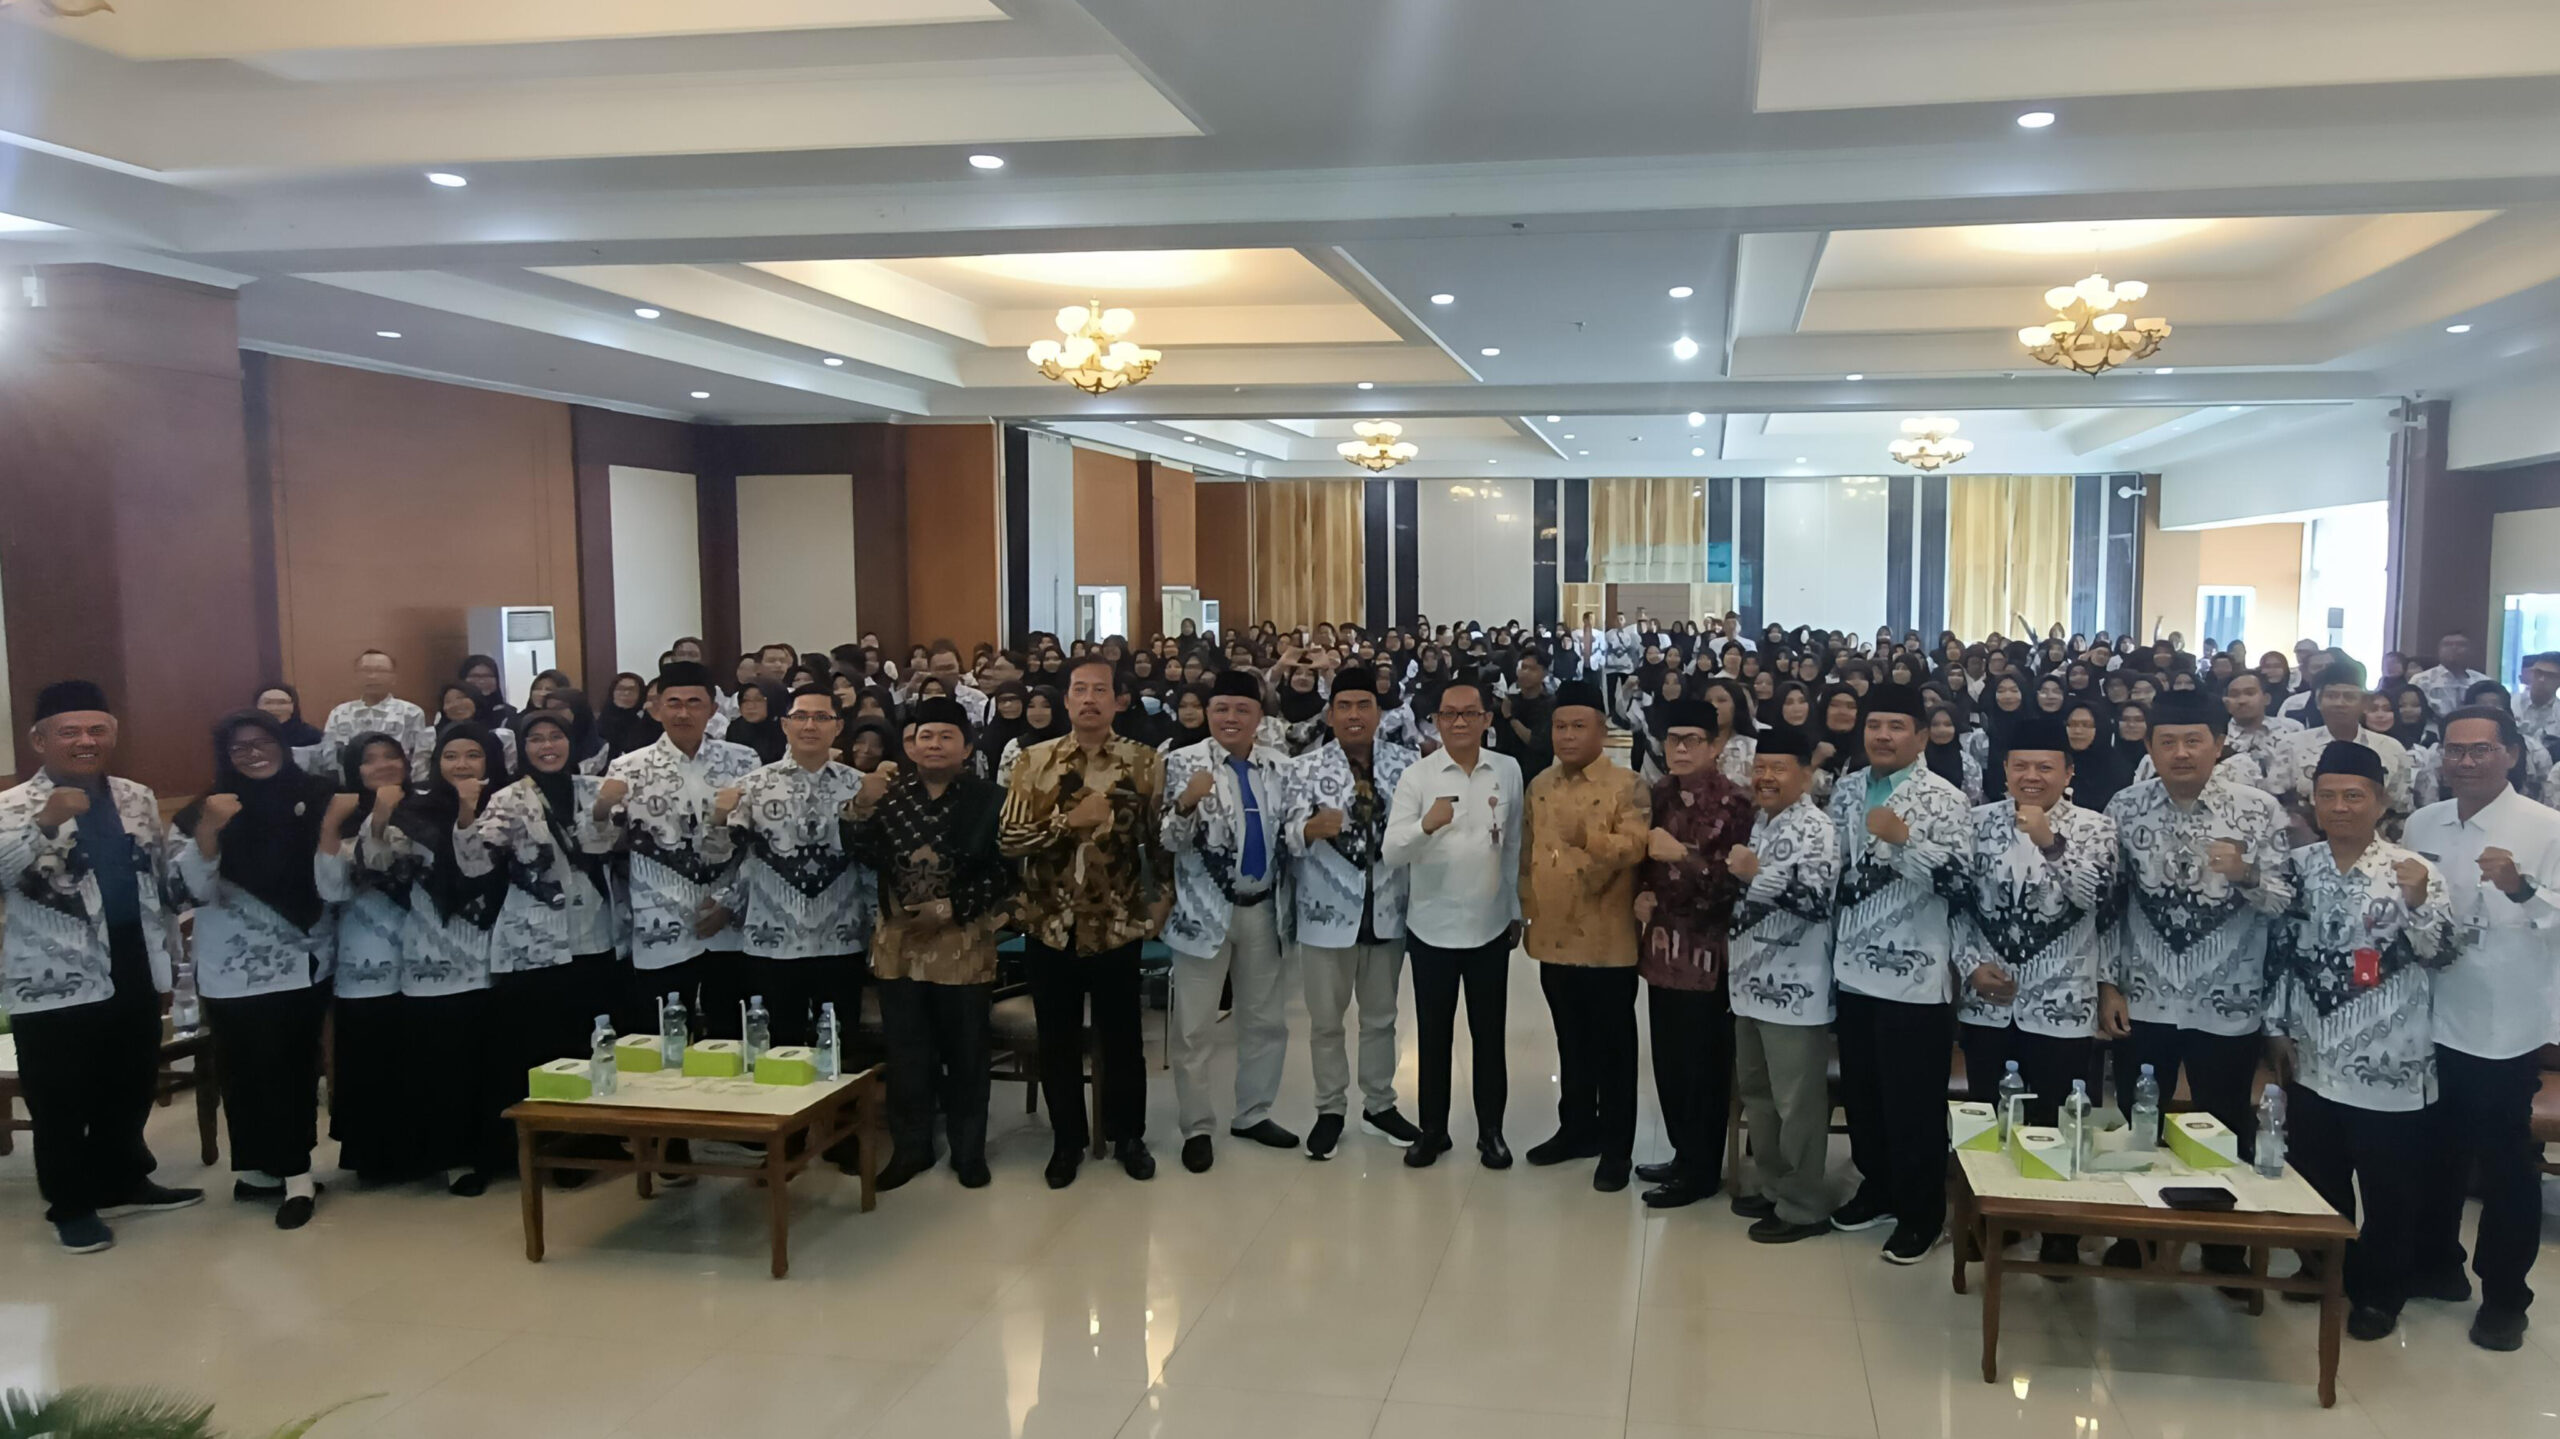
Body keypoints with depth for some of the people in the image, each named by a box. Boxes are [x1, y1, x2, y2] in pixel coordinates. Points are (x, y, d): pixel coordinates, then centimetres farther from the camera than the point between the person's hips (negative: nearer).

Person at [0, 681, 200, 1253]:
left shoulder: (138, 798, 8)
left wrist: (170, 947, 14)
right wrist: (47, 821, -41)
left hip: (135, 972, 5)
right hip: (55, 982, -5)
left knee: (131, 1087, 17)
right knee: (60, 1100, 6)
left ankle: (124, 1181, 34)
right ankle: (72, 1204, 21)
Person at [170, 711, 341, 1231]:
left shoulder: (315, 801, 1)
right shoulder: (204, 811, -1)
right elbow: (188, 892, -11)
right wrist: (208, 830, -23)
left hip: (304, 964, 2)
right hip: (233, 971, -2)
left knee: (296, 1063, 5)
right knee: (247, 1066, -1)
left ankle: (290, 1169, 14)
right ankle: (259, 1165, 11)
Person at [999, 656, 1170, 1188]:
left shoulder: (1146, 762, -2)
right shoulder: (1034, 760, 0)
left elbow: (1161, 838, 4)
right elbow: (1008, 837, -7)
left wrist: (1162, 898, -4)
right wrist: (1068, 818, -18)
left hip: (1117, 924, -1)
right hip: (1050, 924, 1)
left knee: (1121, 1035, 10)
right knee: (1057, 1038, 11)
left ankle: (1128, 1135, 27)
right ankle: (1067, 1139, 26)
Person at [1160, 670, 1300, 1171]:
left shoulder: (1279, 765, 3)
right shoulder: (1183, 763, -8)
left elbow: (1289, 834, 12)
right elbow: (1167, 841, -12)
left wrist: (1289, 903, 4)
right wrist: (1185, 804, -31)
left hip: (1264, 910, 4)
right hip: (1205, 910, -4)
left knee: (1267, 1020, 14)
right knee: (1193, 1028, 3)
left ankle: (1253, 1114, 31)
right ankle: (1197, 1128, 17)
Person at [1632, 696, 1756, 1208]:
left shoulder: (1734, 804, -12)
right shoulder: (1660, 797, 11)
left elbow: (1736, 881, -17)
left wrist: (1682, 854, -22)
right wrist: (1641, 894, 4)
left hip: (1706, 951, -7)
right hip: (1662, 947, 7)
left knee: (1703, 1066, 2)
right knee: (1668, 1061, 14)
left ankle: (1702, 1171, 15)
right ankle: (1683, 1156, 29)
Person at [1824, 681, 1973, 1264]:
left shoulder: (1943, 799, -8)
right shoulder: (1846, 792, 9)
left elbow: (1960, 877, -19)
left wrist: (1902, 838, -27)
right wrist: (1831, 946, 12)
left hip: (1914, 975, -6)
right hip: (1853, 968, 6)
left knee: (1914, 1101, 2)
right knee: (1861, 1092, 16)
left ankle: (1921, 1212, 15)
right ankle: (1878, 1186, 33)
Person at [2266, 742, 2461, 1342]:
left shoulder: (2412, 870, -9)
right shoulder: (2298, 866, 2)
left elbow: (2442, 955, -11)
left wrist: (2418, 903, -28)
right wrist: (2276, 1027, 7)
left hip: (2387, 1061, -4)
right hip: (2313, 1057, 4)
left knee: (2388, 1183, 7)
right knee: (2315, 1173, 17)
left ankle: (2379, 1292, 23)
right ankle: (2322, 1270, 35)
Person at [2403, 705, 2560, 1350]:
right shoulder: (2422, 824, 4)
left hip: (2504, 1030, -5)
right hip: (2430, 1020, 5)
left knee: (2506, 1168, 7)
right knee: (2434, 1153, 19)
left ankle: (2504, 1297, 22)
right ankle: (2436, 1265, 36)